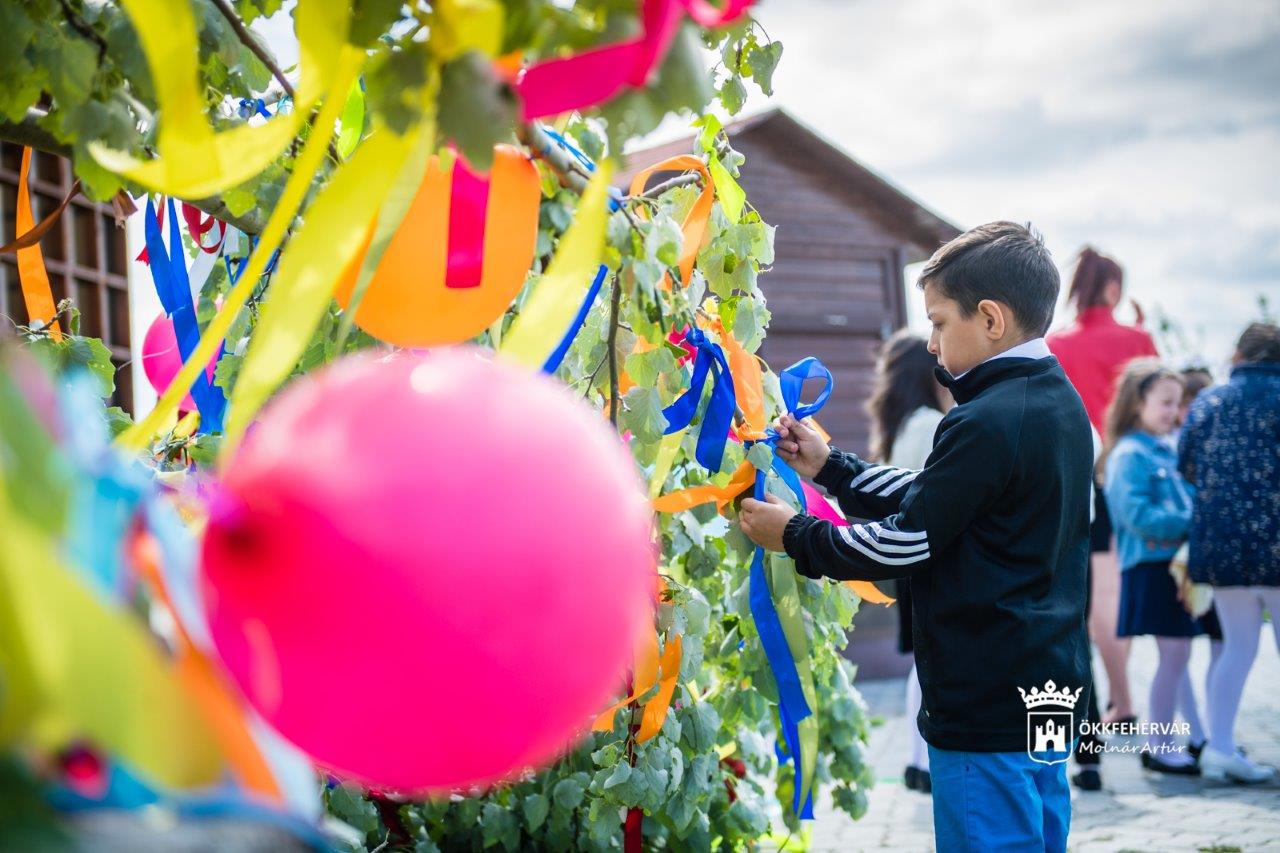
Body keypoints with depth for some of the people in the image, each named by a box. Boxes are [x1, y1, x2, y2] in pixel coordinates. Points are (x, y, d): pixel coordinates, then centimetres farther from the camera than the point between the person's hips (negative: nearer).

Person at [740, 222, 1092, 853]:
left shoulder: (984, 425, -20)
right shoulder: (1058, 403, 10)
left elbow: (905, 545, -16)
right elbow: (933, 502, 14)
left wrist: (794, 535, -3)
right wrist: (829, 467, 13)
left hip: (986, 713, -10)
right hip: (1050, 694, 10)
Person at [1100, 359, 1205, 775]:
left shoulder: (1164, 451, 16)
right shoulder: (1129, 454, -11)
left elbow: (1184, 499, 21)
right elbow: (1137, 514, -21)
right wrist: (1190, 523, -19)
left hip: (1174, 562, 9)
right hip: (1150, 565, -9)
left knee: (1177, 655, 11)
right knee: (1174, 654, -6)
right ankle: (1159, 746, 3)